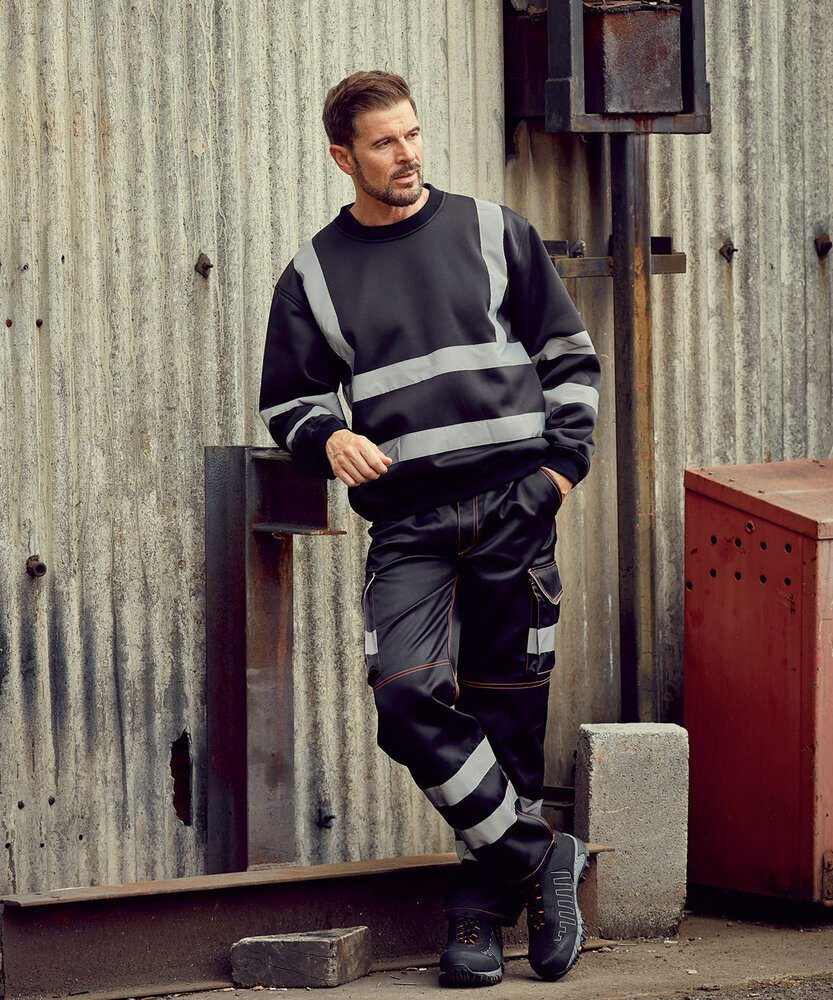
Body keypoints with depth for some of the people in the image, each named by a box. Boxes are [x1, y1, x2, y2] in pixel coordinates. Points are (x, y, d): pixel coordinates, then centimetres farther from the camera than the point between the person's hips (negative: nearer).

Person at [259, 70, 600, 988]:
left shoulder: (493, 234, 10)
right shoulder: (315, 275, 10)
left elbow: (568, 353, 17)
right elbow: (287, 398, 18)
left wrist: (564, 460, 6)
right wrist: (329, 440, -4)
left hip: (513, 503, 0)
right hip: (408, 519, 0)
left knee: (507, 711, 0)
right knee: (408, 699, -20)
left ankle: (483, 904, 10)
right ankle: (538, 856, -7)